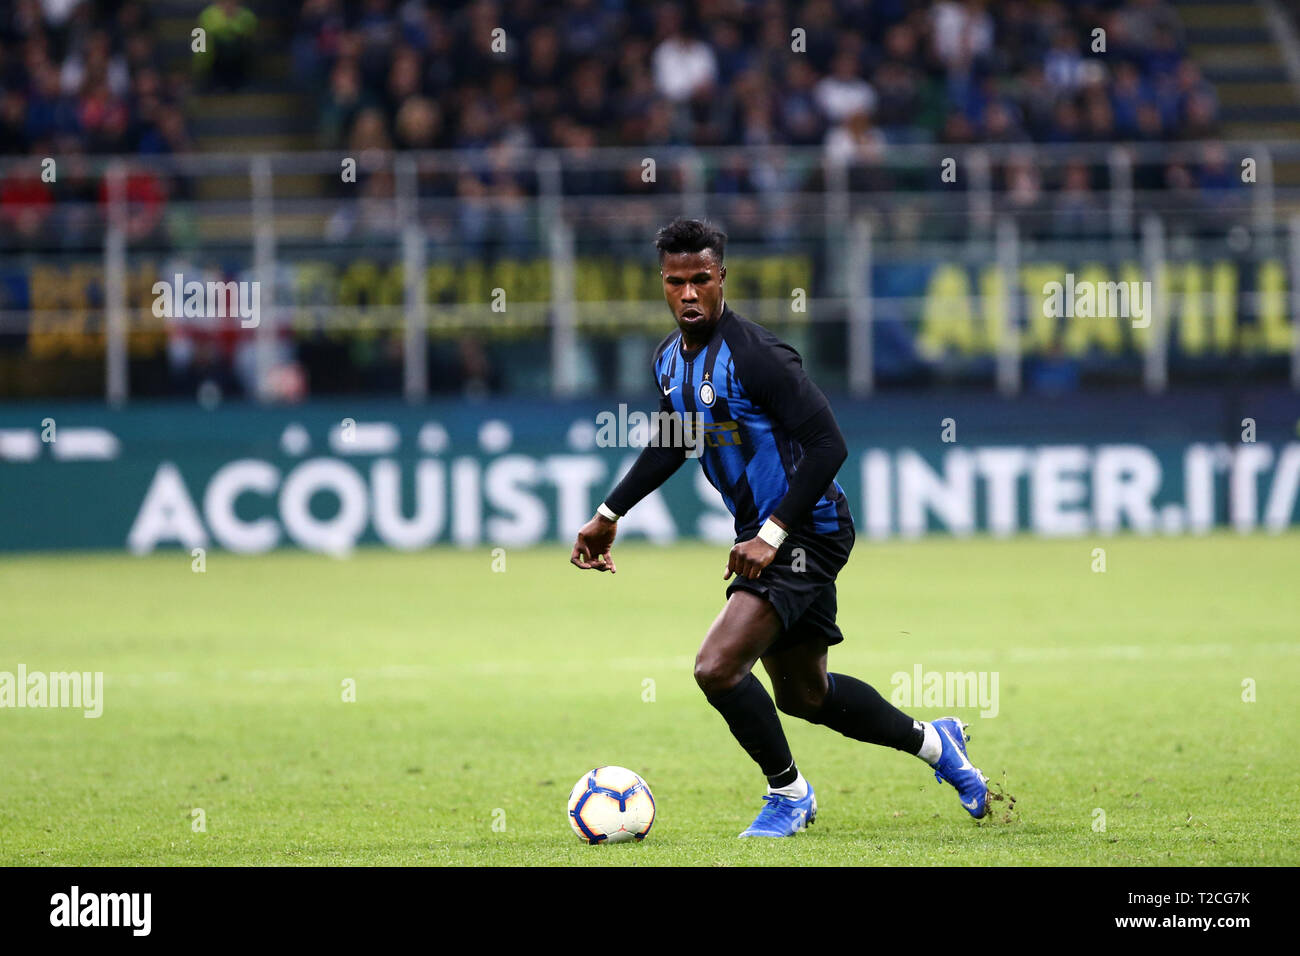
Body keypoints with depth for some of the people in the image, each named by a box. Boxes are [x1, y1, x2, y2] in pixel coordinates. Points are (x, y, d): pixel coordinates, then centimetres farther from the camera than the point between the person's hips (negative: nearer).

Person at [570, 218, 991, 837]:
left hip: (807, 531, -9)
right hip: (763, 534, 9)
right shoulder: (669, 359, 4)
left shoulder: (755, 355, -22)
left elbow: (828, 446, -23)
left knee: (717, 667, -20)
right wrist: (608, 516, 21)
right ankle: (932, 741, 39)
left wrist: (771, 536, -26)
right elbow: (672, 444, 23)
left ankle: (788, 793, 1)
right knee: (803, 695, 18)